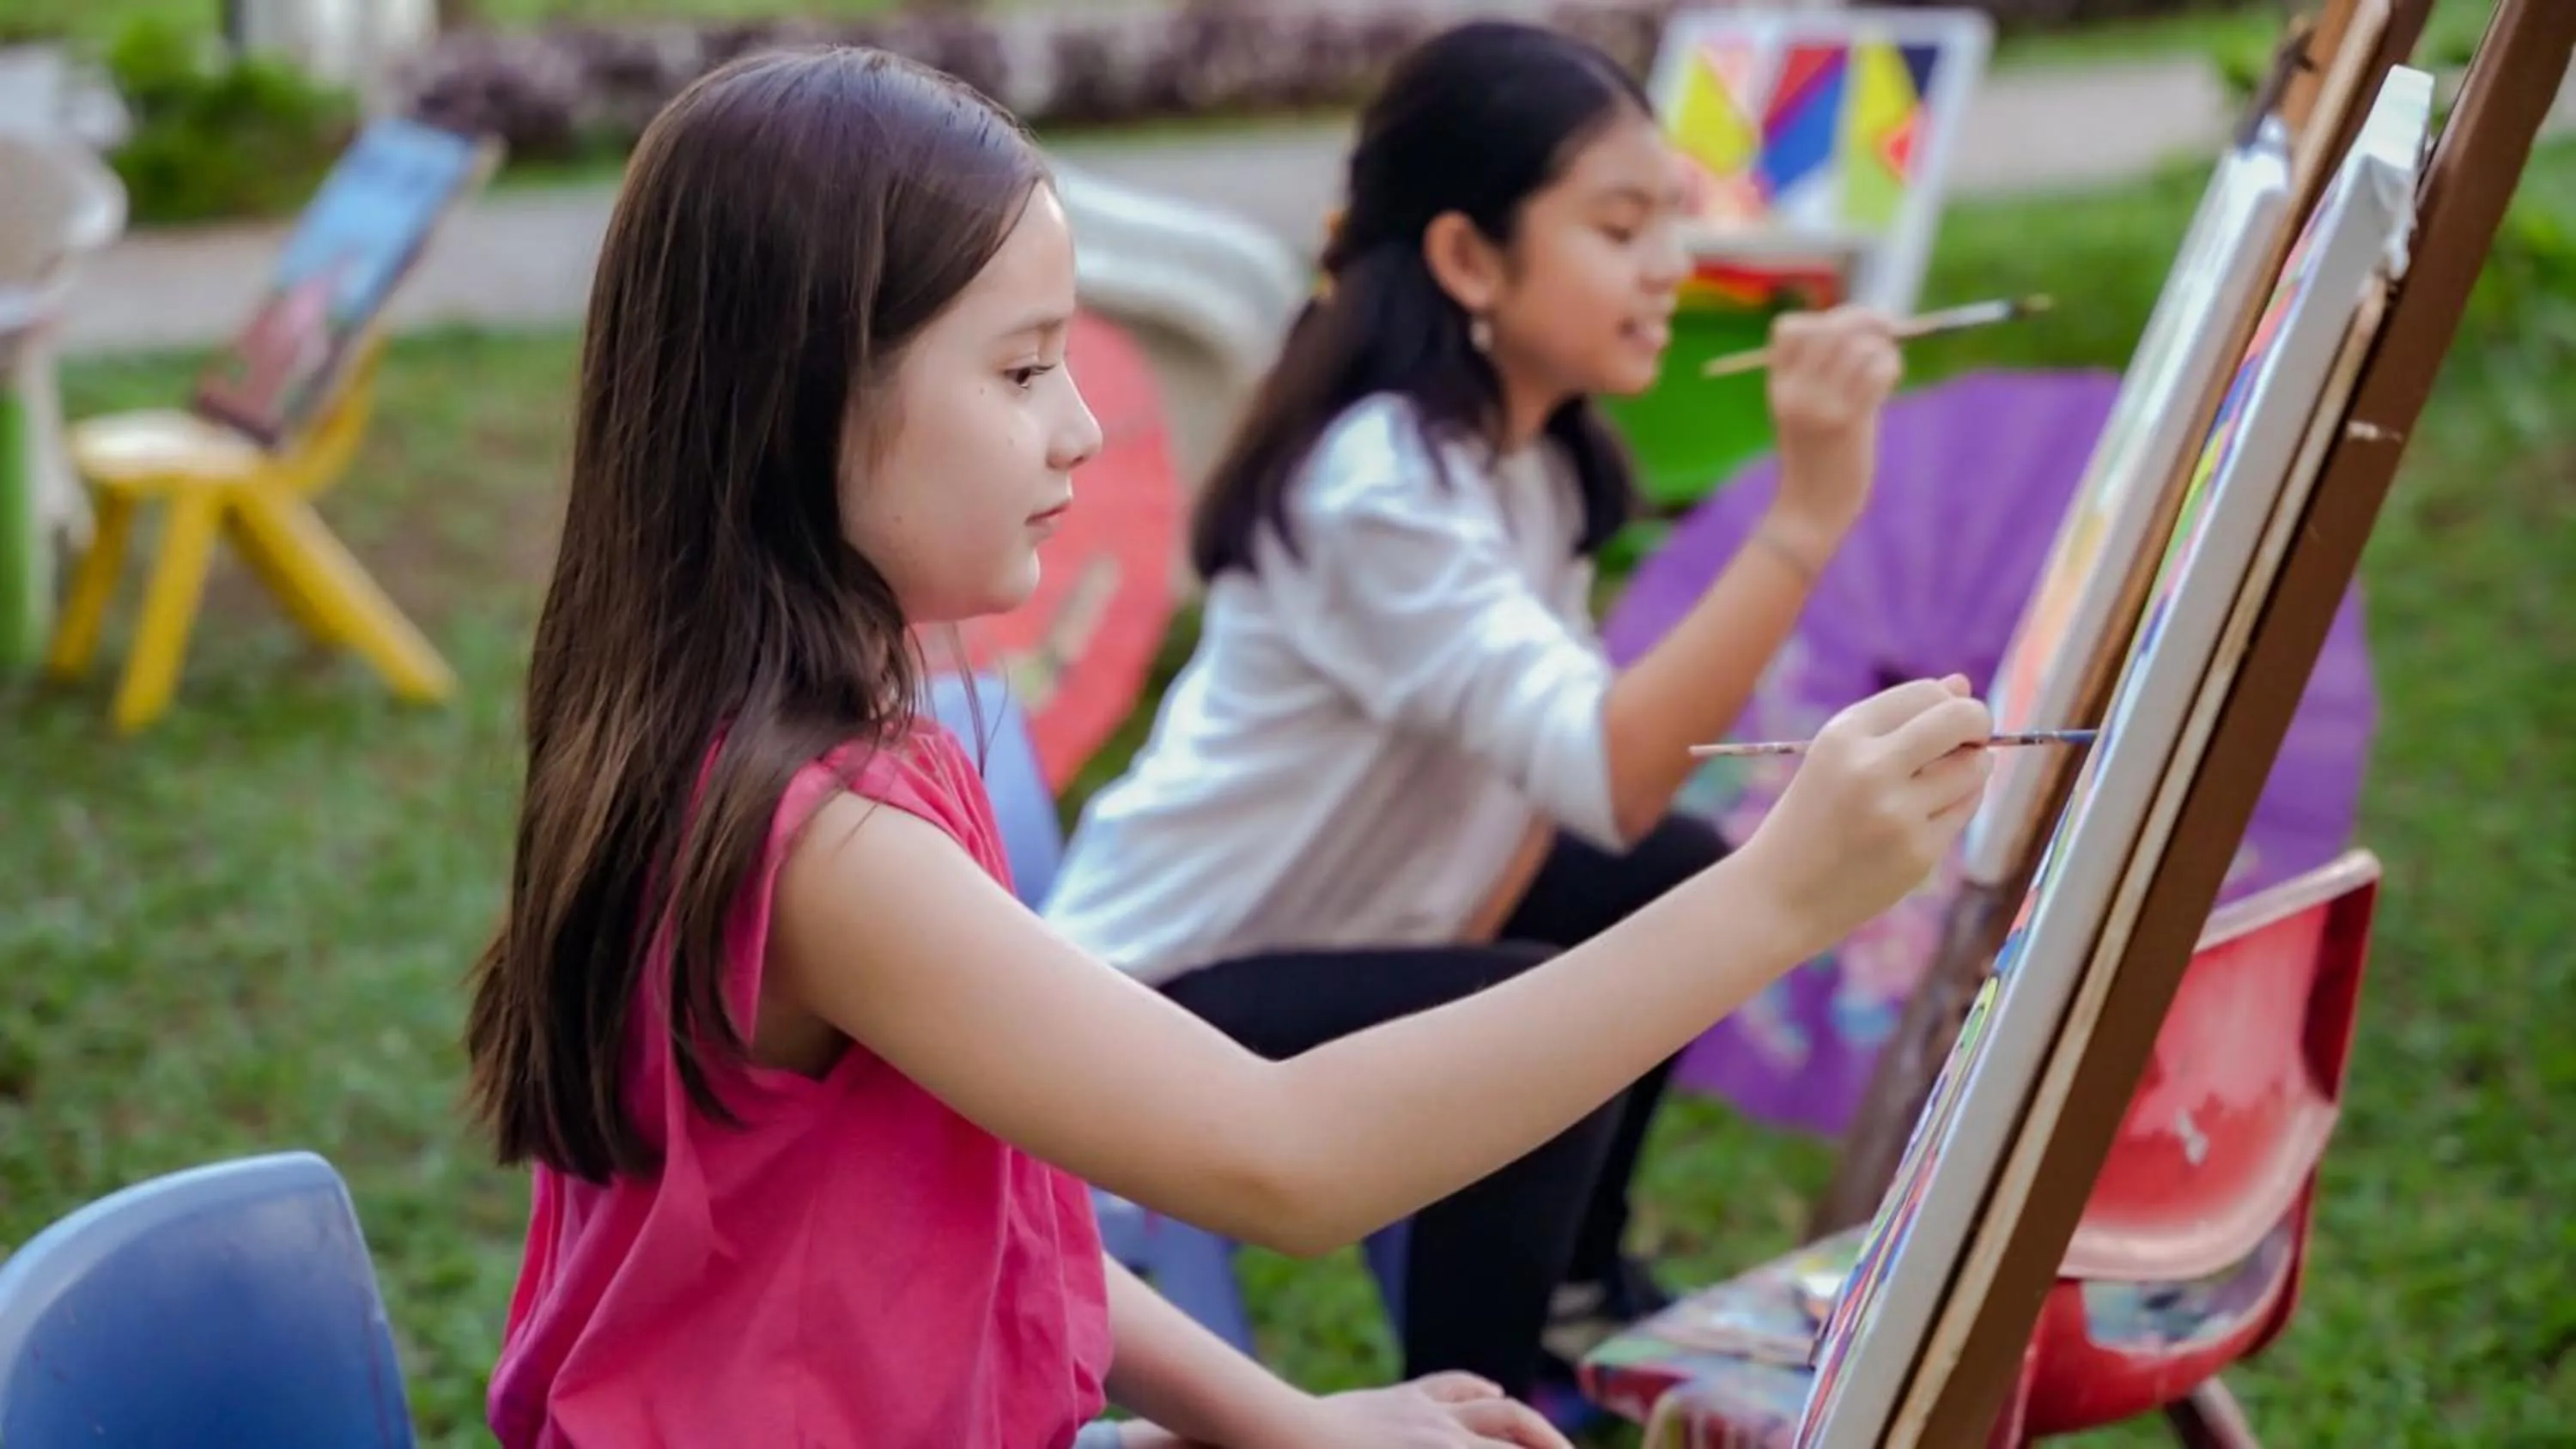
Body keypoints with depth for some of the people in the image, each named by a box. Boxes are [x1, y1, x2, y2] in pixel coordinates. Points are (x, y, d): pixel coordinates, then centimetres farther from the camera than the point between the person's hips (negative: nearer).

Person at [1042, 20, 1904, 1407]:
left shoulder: (1538, 452, 1)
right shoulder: (1377, 482, -28)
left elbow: (1562, 752, 1)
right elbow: (1609, 774, -38)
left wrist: (1473, 923, -16)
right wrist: (1804, 518, -43)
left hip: (1342, 923, 9)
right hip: (1155, 999, -9)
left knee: (1681, 882, 9)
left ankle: (1567, 1278, 28)